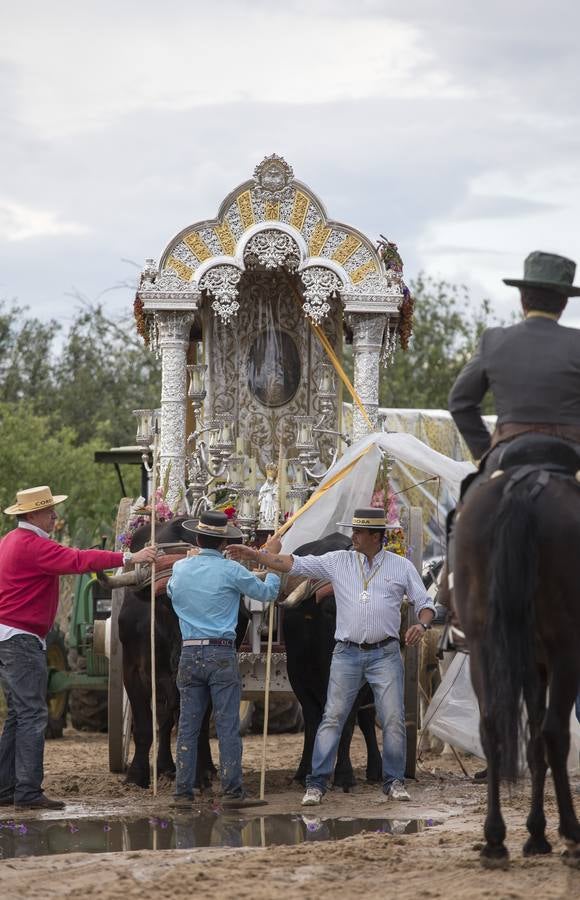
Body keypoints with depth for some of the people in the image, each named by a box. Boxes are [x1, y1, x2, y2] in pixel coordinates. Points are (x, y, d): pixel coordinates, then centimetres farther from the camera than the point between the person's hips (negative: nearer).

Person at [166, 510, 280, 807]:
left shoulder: (180, 568, 6)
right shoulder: (230, 570, -6)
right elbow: (267, 592, 5)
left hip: (189, 653, 4)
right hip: (222, 654, -4)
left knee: (187, 725, 6)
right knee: (228, 726, 0)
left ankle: (183, 791, 4)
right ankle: (231, 789, 0)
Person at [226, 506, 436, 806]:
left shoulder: (402, 567, 5)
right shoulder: (339, 561, 6)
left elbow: (425, 604, 8)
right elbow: (295, 564, 3)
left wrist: (421, 624, -14)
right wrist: (255, 555, -5)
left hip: (385, 654, -1)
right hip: (347, 654, 1)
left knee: (393, 719, -2)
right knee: (332, 717, -3)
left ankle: (394, 781, 11)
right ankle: (316, 783, -1)